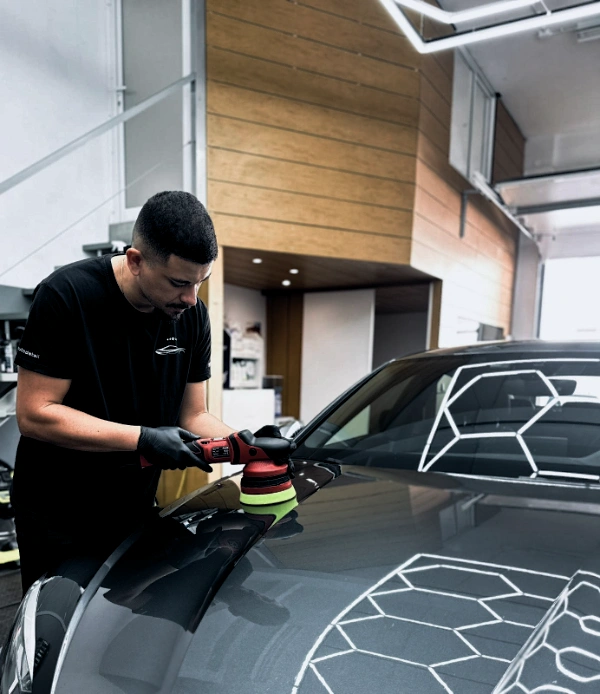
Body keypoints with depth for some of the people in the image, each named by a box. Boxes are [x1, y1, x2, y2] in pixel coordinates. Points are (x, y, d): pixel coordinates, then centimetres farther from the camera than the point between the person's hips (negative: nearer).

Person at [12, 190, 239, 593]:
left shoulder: (193, 316, -6)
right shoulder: (66, 296, -21)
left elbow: (194, 417, -2)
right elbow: (34, 414, -21)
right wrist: (143, 439, -26)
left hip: (137, 508, 5)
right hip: (55, 517, -4)